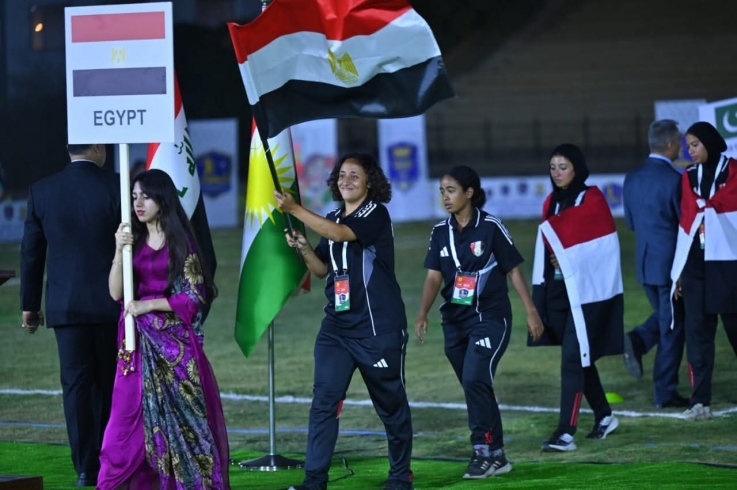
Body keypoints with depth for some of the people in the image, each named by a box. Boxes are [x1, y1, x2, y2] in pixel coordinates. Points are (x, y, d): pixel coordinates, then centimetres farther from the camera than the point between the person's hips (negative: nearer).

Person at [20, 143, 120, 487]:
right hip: (111, 303, -1)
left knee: (76, 384, 4)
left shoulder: (41, 191, -1)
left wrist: (29, 304, 12)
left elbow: (31, 252, 4)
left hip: (65, 304, 1)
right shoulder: (116, 187, -9)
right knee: (111, 385, 11)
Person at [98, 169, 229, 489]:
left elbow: (193, 297, -6)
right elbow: (116, 293, 0)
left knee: (182, 415, -1)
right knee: (129, 418, -2)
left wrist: (148, 304, -13)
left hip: (175, 342, -3)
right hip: (138, 343, 3)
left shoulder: (181, 241, -2)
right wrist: (119, 251, -13)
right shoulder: (133, 240, 9)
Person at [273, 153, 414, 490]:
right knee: (324, 399, -5)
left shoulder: (376, 213, -8)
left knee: (390, 402, 6)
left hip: (379, 327, -6)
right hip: (337, 326, 6)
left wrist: (294, 209, -28)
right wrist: (303, 248, -4)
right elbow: (322, 269, 16)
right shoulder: (333, 219, 13)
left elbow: (341, 234, -26)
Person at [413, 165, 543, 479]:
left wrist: (531, 312, -6)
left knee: (475, 380, -19)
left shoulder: (490, 227, -8)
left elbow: (513, 270, -4)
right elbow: (434, 276, 3)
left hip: (491, 318, -6)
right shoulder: (441, 232, 6)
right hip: (455, 320, 6)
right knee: (475, 388, 9)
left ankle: (484, 451, -10)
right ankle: (496, 457, 18)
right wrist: (423, 315, -11)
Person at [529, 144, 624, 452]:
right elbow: (546, 247, 13)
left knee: (573, 358, -12)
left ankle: (566, 432, -14)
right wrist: (541, 294, -1)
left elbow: (603, 247, -10)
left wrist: (571, 259, -13)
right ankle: (604, 416, 31)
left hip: (587, 291, -7)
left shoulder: (592, 200, -8)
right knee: (580, 357, 15)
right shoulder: (551, 203, 11)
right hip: (558, 290, 7)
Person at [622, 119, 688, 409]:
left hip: (645, 262, 6)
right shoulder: (675, 180, -17)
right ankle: (665, 393, 5)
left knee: (664, 316, 25)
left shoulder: (632, 179, 5)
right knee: (672, 328, 2)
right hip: (671, 262, -6)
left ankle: (637, 341, -3)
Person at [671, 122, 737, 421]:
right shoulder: (689, 178, 12)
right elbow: (685, 224, 12)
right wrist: (678, 271, 10)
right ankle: (700, 401, -4)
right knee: (697, 330, -2)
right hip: (695, 264, 4)